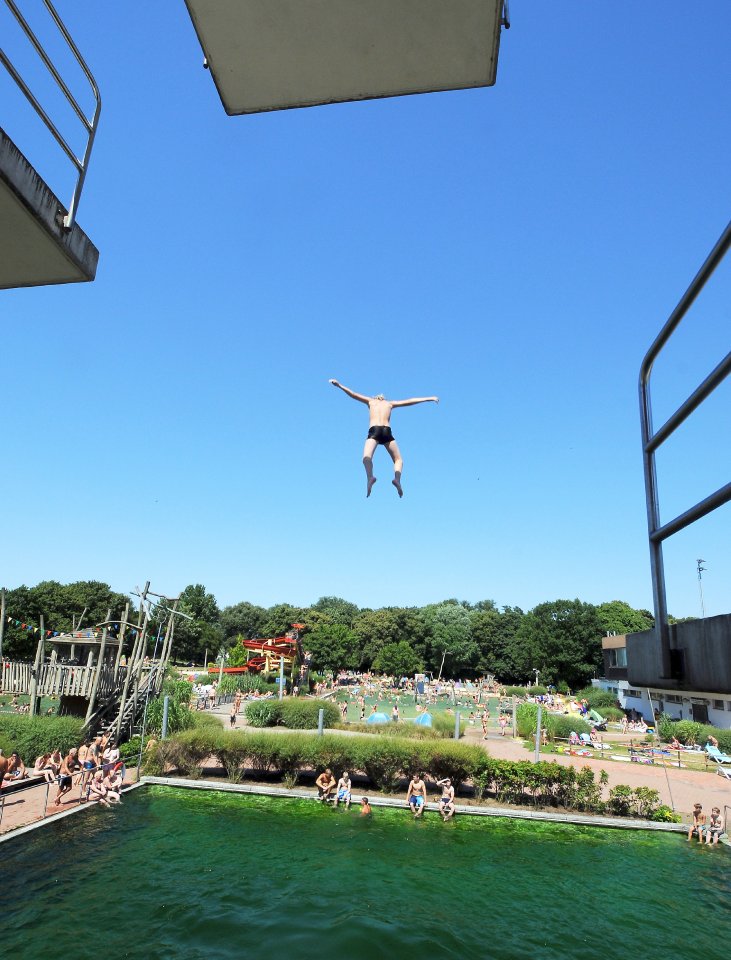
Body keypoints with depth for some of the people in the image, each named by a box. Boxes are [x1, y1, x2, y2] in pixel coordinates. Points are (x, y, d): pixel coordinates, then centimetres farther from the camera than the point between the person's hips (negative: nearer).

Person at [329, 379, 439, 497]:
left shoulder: (370, 401, 25)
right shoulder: (390, 403, 28)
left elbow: (353, 394, 17)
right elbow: (410, 401, 31)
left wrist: (339, 385, 15)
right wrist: (429, 399, 37)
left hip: (373, 431, -1)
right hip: (387, 431, 1)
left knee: (366, 457, -17)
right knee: (398, 460, 11)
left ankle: (370, 477, -46)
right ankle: (397, 479, -18)